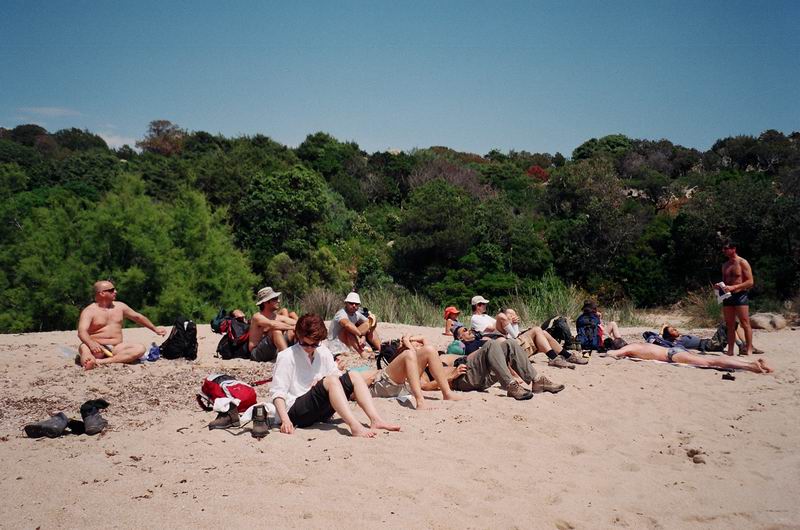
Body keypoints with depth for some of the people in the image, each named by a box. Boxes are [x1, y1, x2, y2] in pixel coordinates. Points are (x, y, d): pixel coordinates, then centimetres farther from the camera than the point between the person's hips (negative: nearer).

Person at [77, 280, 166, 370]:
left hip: (116, 348, 4)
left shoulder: (120, 306, 14)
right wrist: (91, 343, -40)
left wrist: (155, 329, 30)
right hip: (98, 348, -4)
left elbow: (137, 317, 27)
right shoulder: (89, 311, -3)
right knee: (84, 348, -36)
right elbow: (82, 332, -18)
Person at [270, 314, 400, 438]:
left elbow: (337, 377, 17)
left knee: (353, 377, -9)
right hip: (295, 413, -6)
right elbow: (277, 392, -10)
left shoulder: (324, 353, 13)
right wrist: (285, 420, -25)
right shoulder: (286, 357, -5)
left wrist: (323, 381, -7)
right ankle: (355, 427, -45)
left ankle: (375, 420, -24)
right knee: (331, 381, -30)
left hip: (320, 412, 6)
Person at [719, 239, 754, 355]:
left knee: (745, 324, -7)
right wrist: (720, 286, 3)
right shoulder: (725, 265, 17)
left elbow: (750, 282, -10)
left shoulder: (742, 263, -4)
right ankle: (730, 350, 10)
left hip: (740, 295, -7)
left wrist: (733, 287, -18)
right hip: (728, 297, 7)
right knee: (730, 325, 7)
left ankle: (749, 350, -4)